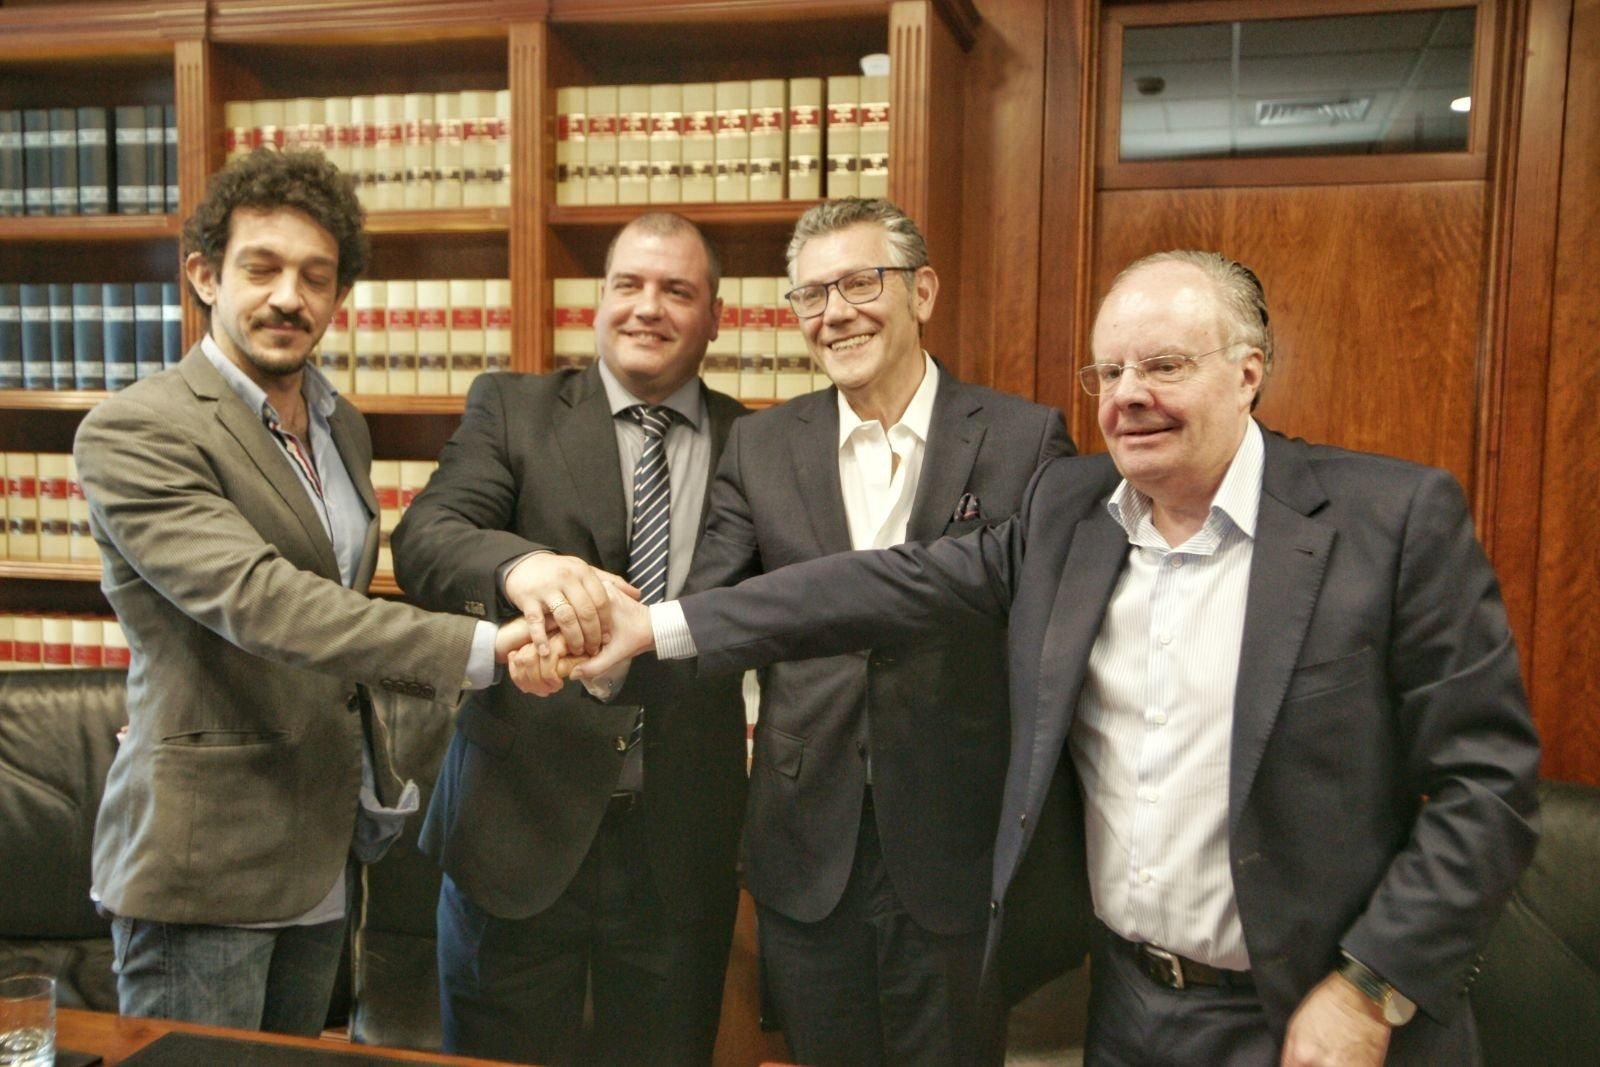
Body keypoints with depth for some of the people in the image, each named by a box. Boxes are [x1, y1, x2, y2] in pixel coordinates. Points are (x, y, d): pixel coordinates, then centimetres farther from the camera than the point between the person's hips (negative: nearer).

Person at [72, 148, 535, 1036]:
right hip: (205, 859, -7)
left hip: (324, 851, 7)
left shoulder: (342, 426, 11)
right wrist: (478, 649, -36)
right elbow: (258, 600, -29)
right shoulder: (133, 432, -15)